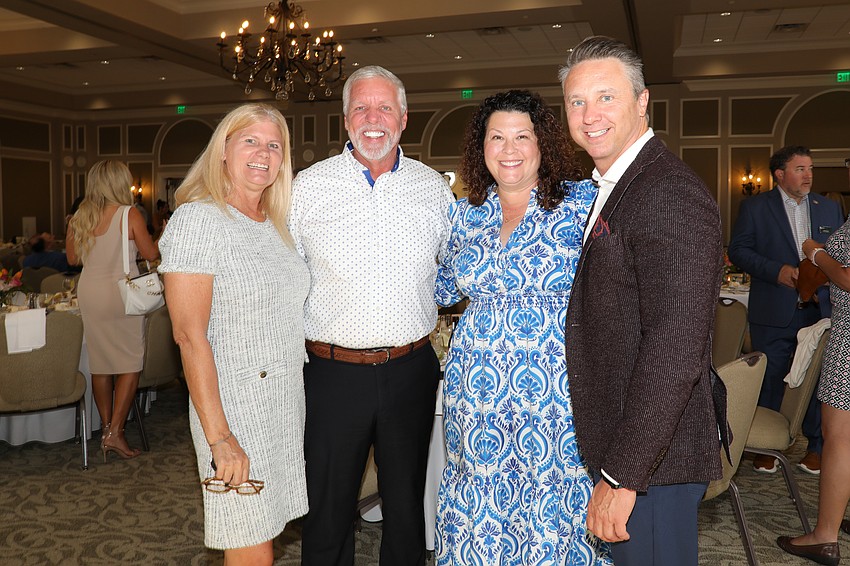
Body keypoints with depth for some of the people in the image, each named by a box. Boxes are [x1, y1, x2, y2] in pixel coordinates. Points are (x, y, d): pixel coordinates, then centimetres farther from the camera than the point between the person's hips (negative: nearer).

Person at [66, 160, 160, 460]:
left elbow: (72, 257, 14)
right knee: (130, 363, 3)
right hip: (120, 293, -5)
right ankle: (115, 432, -3)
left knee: (100, 364, 11)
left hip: (88, 292, 5)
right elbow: (151, 254, -5)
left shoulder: (79, 216, 4)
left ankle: (106, 428, 19)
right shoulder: (130, 215, -11)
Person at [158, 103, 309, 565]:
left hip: (288, 403, 7)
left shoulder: (275, 224, 11)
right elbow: (190, 335, -18)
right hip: (234, 408, -7)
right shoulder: (198, 219, -12)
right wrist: (219, 436, -22)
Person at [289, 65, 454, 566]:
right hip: (333, 371, -1)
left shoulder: (435, 188, 4)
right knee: (328, 510, 11)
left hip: (411, 371, 2)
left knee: (406, 506, 17)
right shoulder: (308, 187, -1)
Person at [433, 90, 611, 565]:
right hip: (478, 392, 4)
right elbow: (445, 285, 22)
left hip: (558, 392, -3)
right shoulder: (466, 214, 10)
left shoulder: (584, 202, -2)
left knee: (556, 513, 5)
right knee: (481, 511, 11)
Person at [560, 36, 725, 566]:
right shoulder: (614, 187, 12)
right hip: (615, 442, 9)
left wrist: (623, 474, -24)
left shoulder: (670, 193, -21)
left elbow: (675, 349, -27)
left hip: (654, 456, -9)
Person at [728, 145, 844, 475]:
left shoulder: (829, 208, 12)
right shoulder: (755, 207, 1)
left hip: (820, 310, 3)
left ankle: (816, 447, 24)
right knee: (769, 382, 5)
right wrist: (776, 271, -16)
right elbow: (738, 250, -4)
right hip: (773, 314, -3)